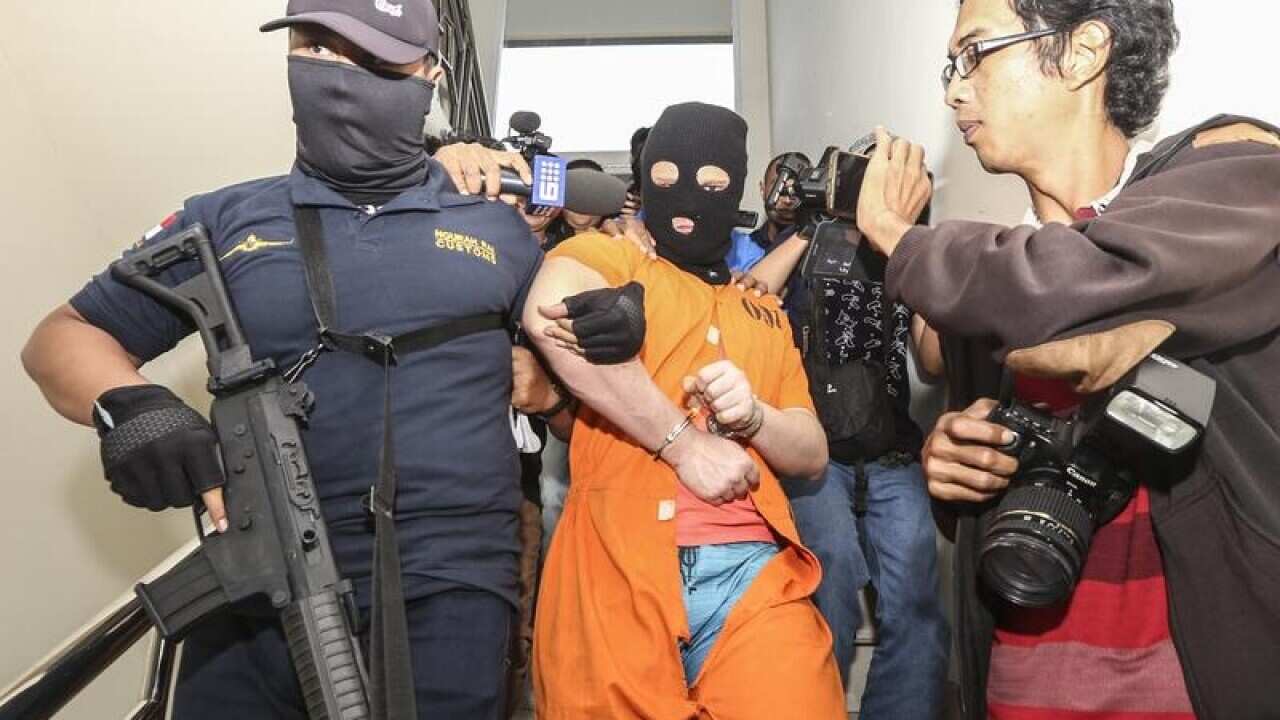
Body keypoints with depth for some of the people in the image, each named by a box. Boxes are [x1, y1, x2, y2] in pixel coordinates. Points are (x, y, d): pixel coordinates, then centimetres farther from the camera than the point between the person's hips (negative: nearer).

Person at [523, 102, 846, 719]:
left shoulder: (766, 317, 24)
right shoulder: (610, 254, 10)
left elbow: (812, 456, 19)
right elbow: (552, 310, -15)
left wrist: (752, 414, -4)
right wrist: (683, 442, -12)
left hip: (753, 570, 3)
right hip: (619, 563, -3)